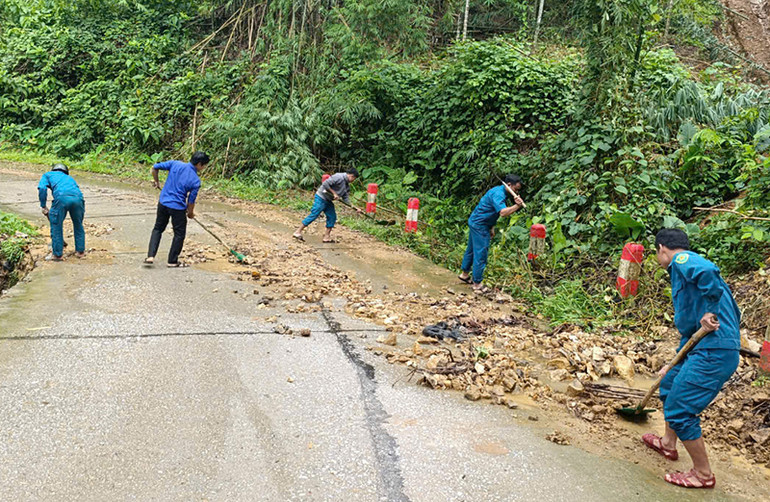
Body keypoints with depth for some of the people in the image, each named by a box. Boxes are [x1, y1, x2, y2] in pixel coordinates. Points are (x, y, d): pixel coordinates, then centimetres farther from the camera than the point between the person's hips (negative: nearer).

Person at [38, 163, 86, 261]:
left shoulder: (48, 175, 30)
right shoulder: (69, 178, 41)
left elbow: (42, 188, 9)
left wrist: (43, 206, 14)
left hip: (61, 197, -3)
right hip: (78, 197, 3)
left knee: (56, 226, 15)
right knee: (78, 225, 25)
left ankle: (58, 254, 20)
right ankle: (80, 251, 32)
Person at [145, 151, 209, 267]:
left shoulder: (175, 164, -5)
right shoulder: (196, 181, -13)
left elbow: (155, 168, -1)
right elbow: (191, 201, -7)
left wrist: (156, 181, 18)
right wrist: (190, 213, 13)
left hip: (163, 202, 4)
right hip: (178, 207, -4)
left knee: (158, 228, 21)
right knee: (179, 234, 14)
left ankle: (150, 256, 14)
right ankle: (172, 261, 21)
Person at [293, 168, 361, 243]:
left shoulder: (347, 186, 11)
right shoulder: (339, 177, -18)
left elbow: (346, 199, 10)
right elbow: (325, 184, -24)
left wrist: (355, 208, 3)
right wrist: (334, 193, -20)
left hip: (328, 200, 10)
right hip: (321, 198, -10)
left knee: (332, 217, 5)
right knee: (313, 215, -11)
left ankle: (327, 236, 12)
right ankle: (298, 232, -6)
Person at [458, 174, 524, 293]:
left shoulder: (500, 191, 10)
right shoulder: (498, 194, -23)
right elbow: (503, 212, -39)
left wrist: (491, 228, 16)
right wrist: (517, 206, -38)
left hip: (475, 222, 11)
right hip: (479, 225, -11)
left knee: (472, 249, 21)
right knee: (480, 253, -5)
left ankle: (465, 274, 36)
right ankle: (477, 284, 1)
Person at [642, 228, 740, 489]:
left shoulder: (682, 261, -7)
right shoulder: (686, 269, 23)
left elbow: (708, 270, -34)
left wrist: (709, 311, -25)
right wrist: (675, 364, 31)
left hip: (713, 352, -10)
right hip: (706, 349, 10)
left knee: (679, 409, -3)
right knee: (670, 384, 27)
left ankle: (703, 475, 12)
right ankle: (668, 443, 45)